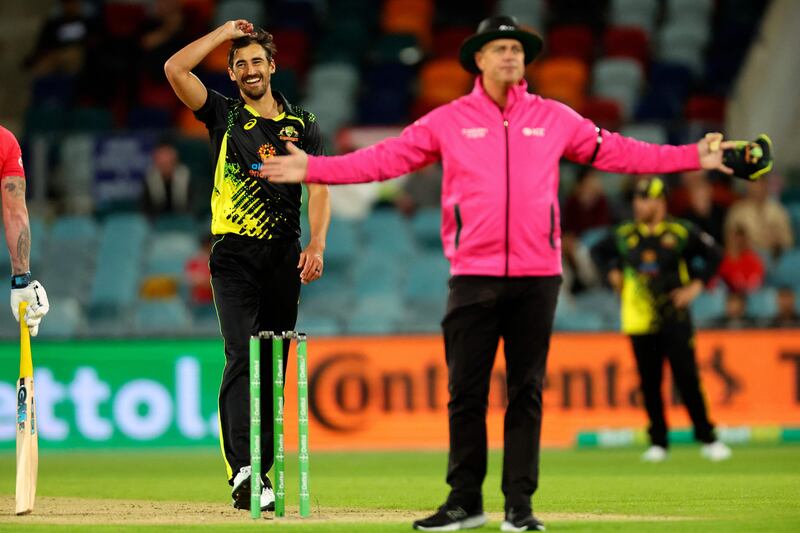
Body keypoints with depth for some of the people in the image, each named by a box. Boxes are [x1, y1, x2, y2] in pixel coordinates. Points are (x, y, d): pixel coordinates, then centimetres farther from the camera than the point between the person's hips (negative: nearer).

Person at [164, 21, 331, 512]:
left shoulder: (302, 124, 12)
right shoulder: (224, 116, 8)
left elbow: (318, 187, 4)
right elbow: (176, 69, -4)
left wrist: (317, 243, -11)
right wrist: (225, 32, 4)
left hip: (284, 258, 3)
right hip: (234, 255, -3)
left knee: (273, 368, 4)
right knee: (243, 358, -17)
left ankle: (257, 475, 9)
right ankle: (244, 468, -28)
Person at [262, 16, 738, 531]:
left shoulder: (555, 119, 9)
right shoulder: (449, 121, 5)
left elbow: (618, 152, 11)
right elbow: (383, 158, 3)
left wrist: (693, 157, 6)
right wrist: (311, 169, -5)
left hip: (537, 278, 1)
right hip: (473, 276, -1)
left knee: (526, 392, 3)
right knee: (466, 392, 0)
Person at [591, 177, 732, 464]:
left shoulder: (681, 232, -1)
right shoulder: (623, 235, 7)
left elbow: (714, 255, 5)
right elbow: (598, 251, 25)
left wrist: (696, 285, -2)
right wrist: (612, 274, 11)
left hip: (674, 319, -3)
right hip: (639, 320, 3)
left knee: (687, 378, -6)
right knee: (649, 383, 2)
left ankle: (707, 438, 2)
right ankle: (658, 442, 10)